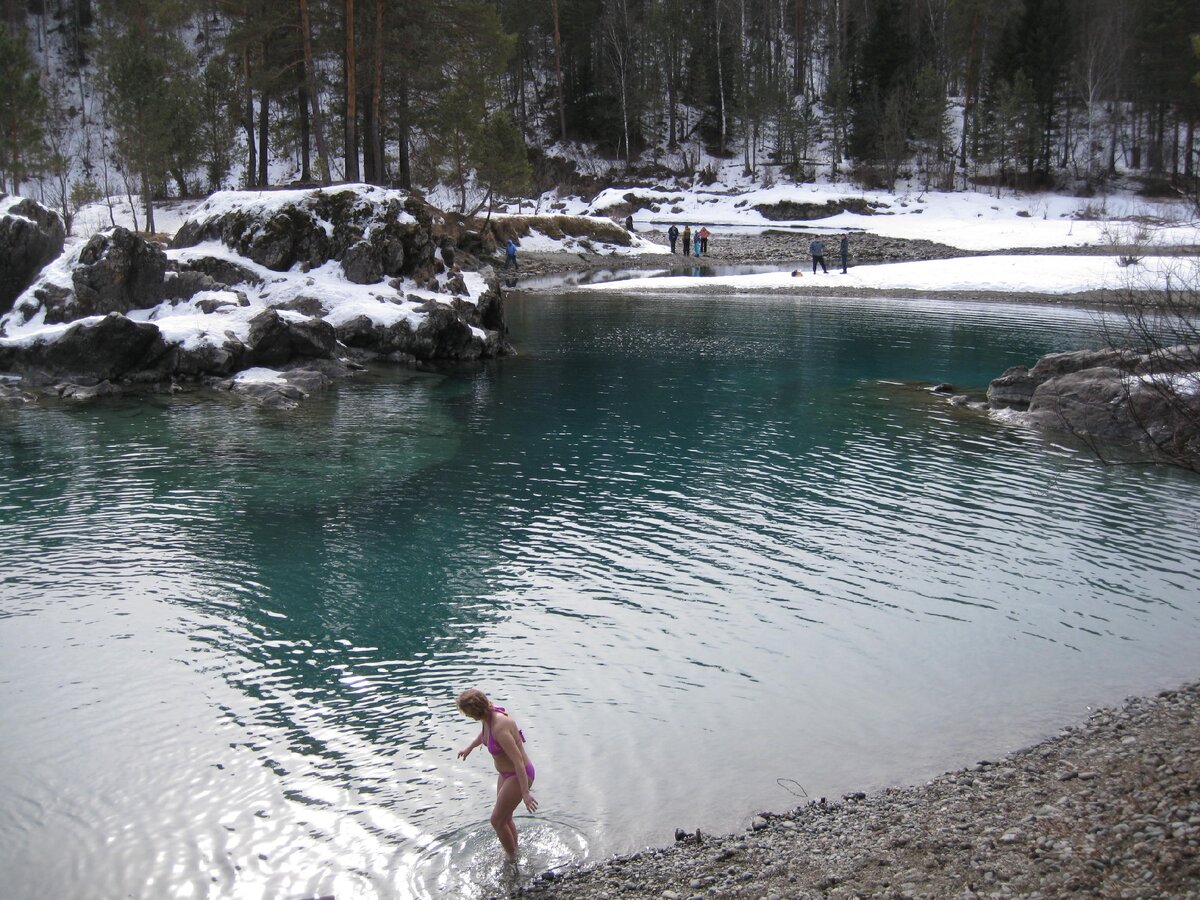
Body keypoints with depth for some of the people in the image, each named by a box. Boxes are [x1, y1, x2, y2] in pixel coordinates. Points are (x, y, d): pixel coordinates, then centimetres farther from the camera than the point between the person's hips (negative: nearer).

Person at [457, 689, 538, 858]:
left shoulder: (500, 727, -35)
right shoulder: (487, 718, -7)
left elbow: (518, 760, -33)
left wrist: (525, 793, -31)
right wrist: (470, 747, 35)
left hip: (519, 775, -9)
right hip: (506, 773, 9)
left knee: (497, 820, 3)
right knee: (505, 819, 19)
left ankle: (512, 859, 22)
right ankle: (514, 855, 38)